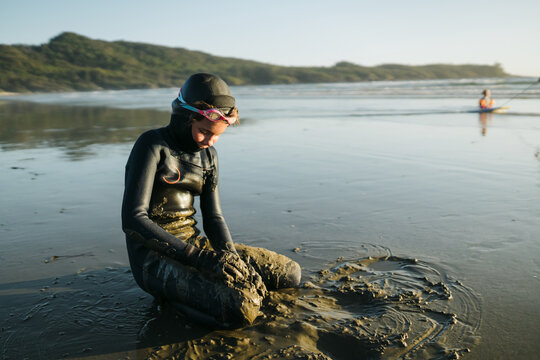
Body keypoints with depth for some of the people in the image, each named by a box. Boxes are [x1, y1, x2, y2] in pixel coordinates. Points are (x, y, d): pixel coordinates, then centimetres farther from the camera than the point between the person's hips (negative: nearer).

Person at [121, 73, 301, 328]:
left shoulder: (208, 155, 9)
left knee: (291, 273, -1)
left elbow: (213, 217, 8)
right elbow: (133, 220, -21)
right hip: (154, 258, -6)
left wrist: (233, 258, -13)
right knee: (242, 308, -30)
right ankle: (174, 292, -5)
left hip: (192, 243, 7)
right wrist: (199, 258, -27)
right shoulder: (152, 146, -12)